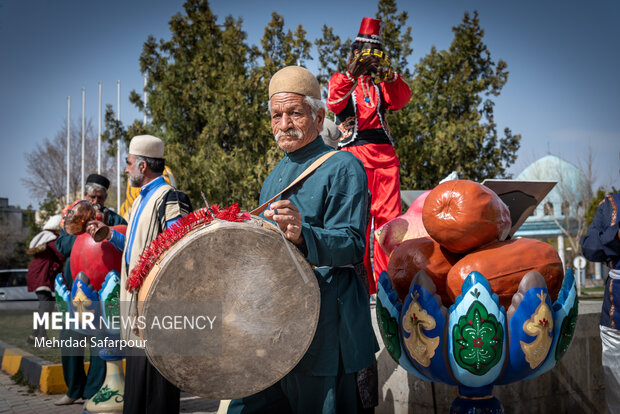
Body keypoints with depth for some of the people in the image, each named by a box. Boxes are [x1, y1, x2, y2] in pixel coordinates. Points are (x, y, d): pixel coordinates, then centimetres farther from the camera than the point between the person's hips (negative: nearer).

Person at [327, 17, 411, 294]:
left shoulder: (381, 81, 22)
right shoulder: (341, 79, 13)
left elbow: (401, 99, 1)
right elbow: (334, 103, -11)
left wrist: (391, 78, -18)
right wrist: (352, 74, -25)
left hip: (384, 154, 3)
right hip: (354, 152, -3)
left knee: (389, 215, -4)